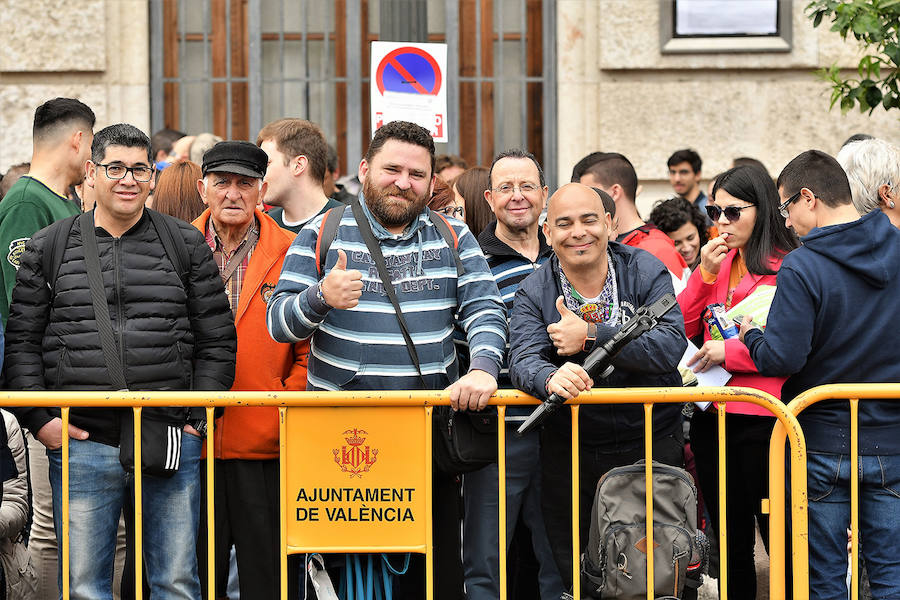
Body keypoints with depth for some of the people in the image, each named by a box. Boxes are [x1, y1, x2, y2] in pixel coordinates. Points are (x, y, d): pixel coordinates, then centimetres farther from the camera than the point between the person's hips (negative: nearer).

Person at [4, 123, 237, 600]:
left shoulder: (186, 245, 8)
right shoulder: (48, 248, 7)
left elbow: (217, 340, 8)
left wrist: (199, 416, -1)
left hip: (172, 445, 0)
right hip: (82, 445, 0)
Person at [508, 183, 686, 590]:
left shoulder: (647, 273, -3)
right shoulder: (534, 292, -1)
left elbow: (670, 346, -18)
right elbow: (523, 361, -17)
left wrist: (591, 336, -23)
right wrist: (551, 378, -40)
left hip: (650, 445, -1)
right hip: (569, 453, 1)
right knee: (574, 576, 9)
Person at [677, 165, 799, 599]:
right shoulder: (719, 263, 13)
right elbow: (681, 328, 7)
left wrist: (731, 352, -16)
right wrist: (705, 274, -4)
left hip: (762, 417, -7)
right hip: (712, 417, 7)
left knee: (777, 532, 0)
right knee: (731, 542, 15)